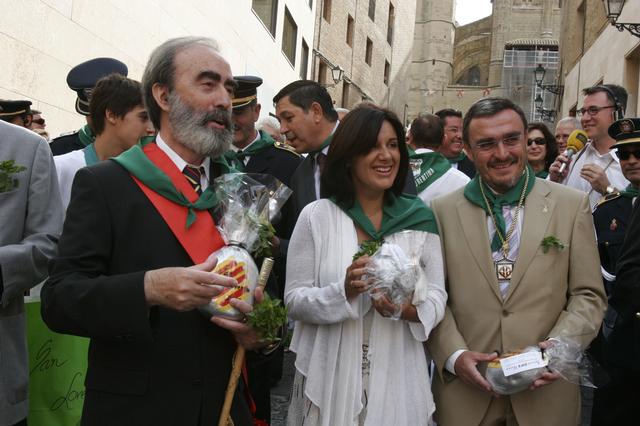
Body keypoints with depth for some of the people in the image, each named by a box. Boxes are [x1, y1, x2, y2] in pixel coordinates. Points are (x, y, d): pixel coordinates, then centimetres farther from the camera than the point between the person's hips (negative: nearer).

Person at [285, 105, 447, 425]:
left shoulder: (419, 217, 0)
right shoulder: (316, 216, -5)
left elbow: (438, 294, 2)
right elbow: (294, 301, -6)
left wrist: (413, 310, -18)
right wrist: (344, 291, -22)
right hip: (331, 380, -1)